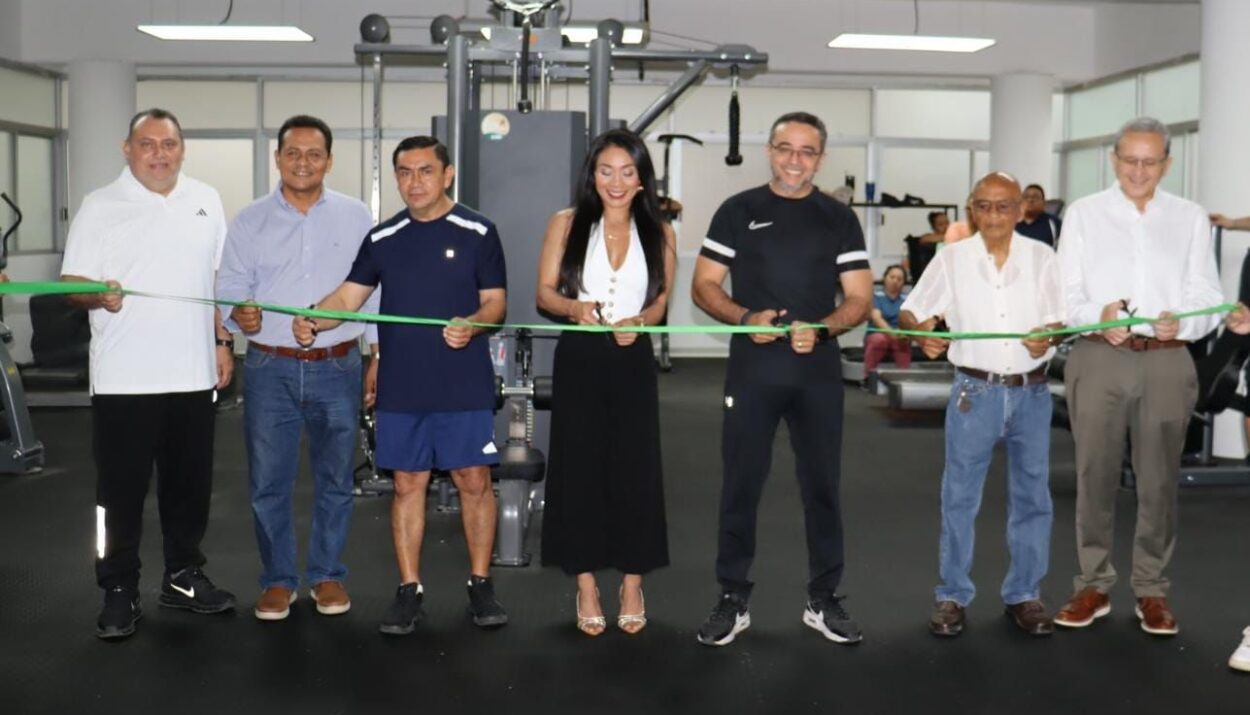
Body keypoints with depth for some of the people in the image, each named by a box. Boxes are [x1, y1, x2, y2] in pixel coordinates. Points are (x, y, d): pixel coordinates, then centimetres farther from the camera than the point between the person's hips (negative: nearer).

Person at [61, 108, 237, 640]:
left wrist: (222, 341, 10)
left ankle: (184, 577, 27)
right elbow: (72, 285, -6)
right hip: (124, 377, -3)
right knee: (121, 490, 3)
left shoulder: (206, 201, 9)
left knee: (190, 485, 13)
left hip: (193, 373, 4)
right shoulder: (101, 207, -2)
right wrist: (99, 294, -28)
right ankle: (119, 592, 13)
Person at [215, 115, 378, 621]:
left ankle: (327, 575, 25)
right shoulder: (250, 221, 5)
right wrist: (239, 314, -18)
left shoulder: (355, 217, 4)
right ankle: (278, 579, 20)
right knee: (269, 481, 5)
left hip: (337, 368, 0)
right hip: (270, 369, 0)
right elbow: (229, 289, 4)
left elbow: (374, 289, 6)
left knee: (335, 479, 9)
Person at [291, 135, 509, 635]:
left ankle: (480, 585, 17)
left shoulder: (477, 232, -1)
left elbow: (495, 300, -1)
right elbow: (347, 296, 5)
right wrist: (312, 321, -15)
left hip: (464, 386, -2)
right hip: (401, 387, 3)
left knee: (473, 480, 3)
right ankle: (409, 591, 17)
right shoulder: (382, 238, 8)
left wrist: (473, 324, -22)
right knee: (408, 484, 7)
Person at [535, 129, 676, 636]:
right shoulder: (566, 224, 1)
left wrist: (637, 322, -14)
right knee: (578, 470, 3)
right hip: (578, 359, 0)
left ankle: (632, 584, 17)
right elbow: (545, 293, 1)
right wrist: (574, 307, -20)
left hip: (632, 361, 1)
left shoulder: (659, 234, 3)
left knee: (635, 470, 2)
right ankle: (586, 587, 15)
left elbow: (660, 302, 7)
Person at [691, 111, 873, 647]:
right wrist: (744, 317, -15)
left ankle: (824, 599, 19)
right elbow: (704, 286, 3)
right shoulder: (738, 211, 5)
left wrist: (822, 328, -15)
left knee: (822, 485, 7)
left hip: (818, 371, 1)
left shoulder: (839, 219, 8)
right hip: (752, 369, -1)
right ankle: (732, 600, 14)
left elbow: (859, 298, 5)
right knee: (741, 485, 3)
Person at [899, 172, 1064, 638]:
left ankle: (1024, 595, 21)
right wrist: (922, 333, -23)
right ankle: (952, 595, 13)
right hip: (975, 391, -1)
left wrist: (1048, 337, -21)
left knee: (1032, 496, 8)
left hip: (1031, 392, 1)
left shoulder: (1041, 258, 2)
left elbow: (1058, 319, 1)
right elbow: (911, 311, -1)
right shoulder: (952, 258, 0)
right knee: (959, 496, 3)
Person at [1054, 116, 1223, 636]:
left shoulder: (1191, 218, 10)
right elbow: (1065, 293, 1)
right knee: (1095, 475, 5)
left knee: (1159, 480, 6)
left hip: (1167, 362, 1)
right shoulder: (1084, 213, 7)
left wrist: (1181, 321, -18)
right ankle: (1093, 585, 17)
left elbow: (1208, 296, 4)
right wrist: (1097, 316, -19)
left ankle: (1151, 589, 17)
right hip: (1098, 359, -1)